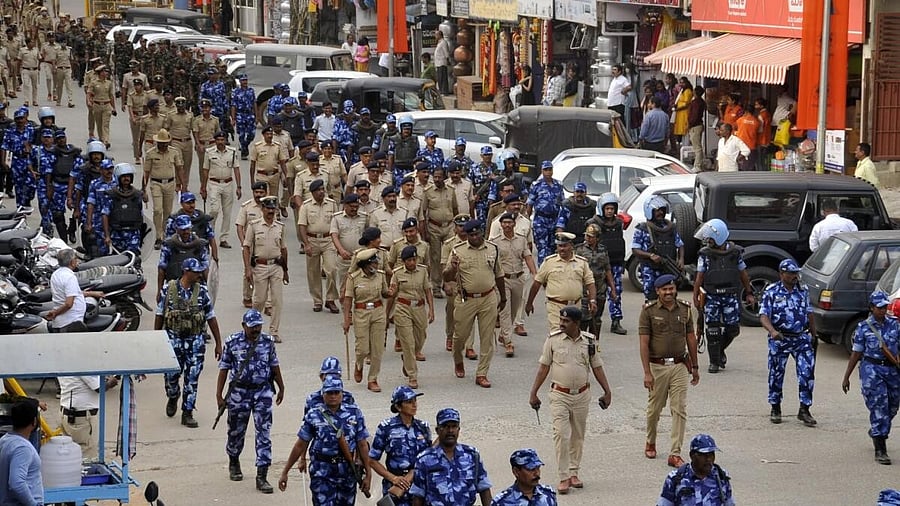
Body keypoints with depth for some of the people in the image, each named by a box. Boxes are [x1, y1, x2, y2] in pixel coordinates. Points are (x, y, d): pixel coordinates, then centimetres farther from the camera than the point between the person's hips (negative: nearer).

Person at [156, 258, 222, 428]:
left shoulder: (201, 292, 1)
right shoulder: (168, 290, -3)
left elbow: (211, 318, 5)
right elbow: (159, 316, 6)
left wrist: (218, 343, 6)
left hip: (195, 339, 1)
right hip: (174, 339, -1)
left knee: (192, 378, -1)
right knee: (172, 374, 3)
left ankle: (187, 413, 7)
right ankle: (173, 397, 36)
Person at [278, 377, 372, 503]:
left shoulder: (354, 413, 2)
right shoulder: (313, 416, -2)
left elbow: (362, 445, 5)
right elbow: (300, 446, 3)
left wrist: (368, 474, 3)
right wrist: (285, 472, 4)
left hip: (348, 473, 2)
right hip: (322, 474, -2)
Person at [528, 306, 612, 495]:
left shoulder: (589, 341, -1)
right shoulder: (553, 339, -5)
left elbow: (597, 367, 7)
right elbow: (544, 367, 0)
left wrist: (607, 391, 3)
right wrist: (533, 392, -1)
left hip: (582, 395, 2)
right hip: (559, 395, -2)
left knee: (578, 436, 10)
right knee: (561, 435, -10)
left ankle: (574, 473, 22)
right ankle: (564, 477, -7)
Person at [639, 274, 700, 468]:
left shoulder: (685, 310, 5)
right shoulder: (649, 312, -5)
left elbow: (691, 339, 12)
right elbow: (644, 343, -8)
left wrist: (694, 367, 13)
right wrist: (647, 372, -14)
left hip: (680, 365, 2)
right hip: (657, 366, -2)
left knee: (680, 410, -4)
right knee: (654, 408, 10)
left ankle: (675, 453, -3)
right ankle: (650, 442, 35)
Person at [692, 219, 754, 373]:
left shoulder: (735, 252, 3)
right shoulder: (705, 254, -1)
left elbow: (743, 274, 12)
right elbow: (699, 277, 0)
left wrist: (749, 293, 14)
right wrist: (695, 297, -4)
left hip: (731, 296, 1)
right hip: (711, 296, -1)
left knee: (733, 329, 1)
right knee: (713, 329, -5)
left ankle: (720, 349, 29)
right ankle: (714, 361, 5)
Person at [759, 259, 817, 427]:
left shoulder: (803, 291, 7)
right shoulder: (771, 292, -5)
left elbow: (809, 315, 16)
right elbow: (763, 316, -12)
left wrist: (813, 336, 17)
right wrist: (772, 331, -29)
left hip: (801, 338, 2)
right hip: (779, 339, -2)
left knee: (807, 372, -7)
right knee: (776, 374, 7)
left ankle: (804, 410, 0)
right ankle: (775, 408, 23)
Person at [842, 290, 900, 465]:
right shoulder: (863, 327, -1)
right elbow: (856, 353, 2)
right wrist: (846, 377, 3)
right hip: (872, 369, -4)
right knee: (878, 408, -9)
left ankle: (876, 433, 44)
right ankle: (880, 450, -7)